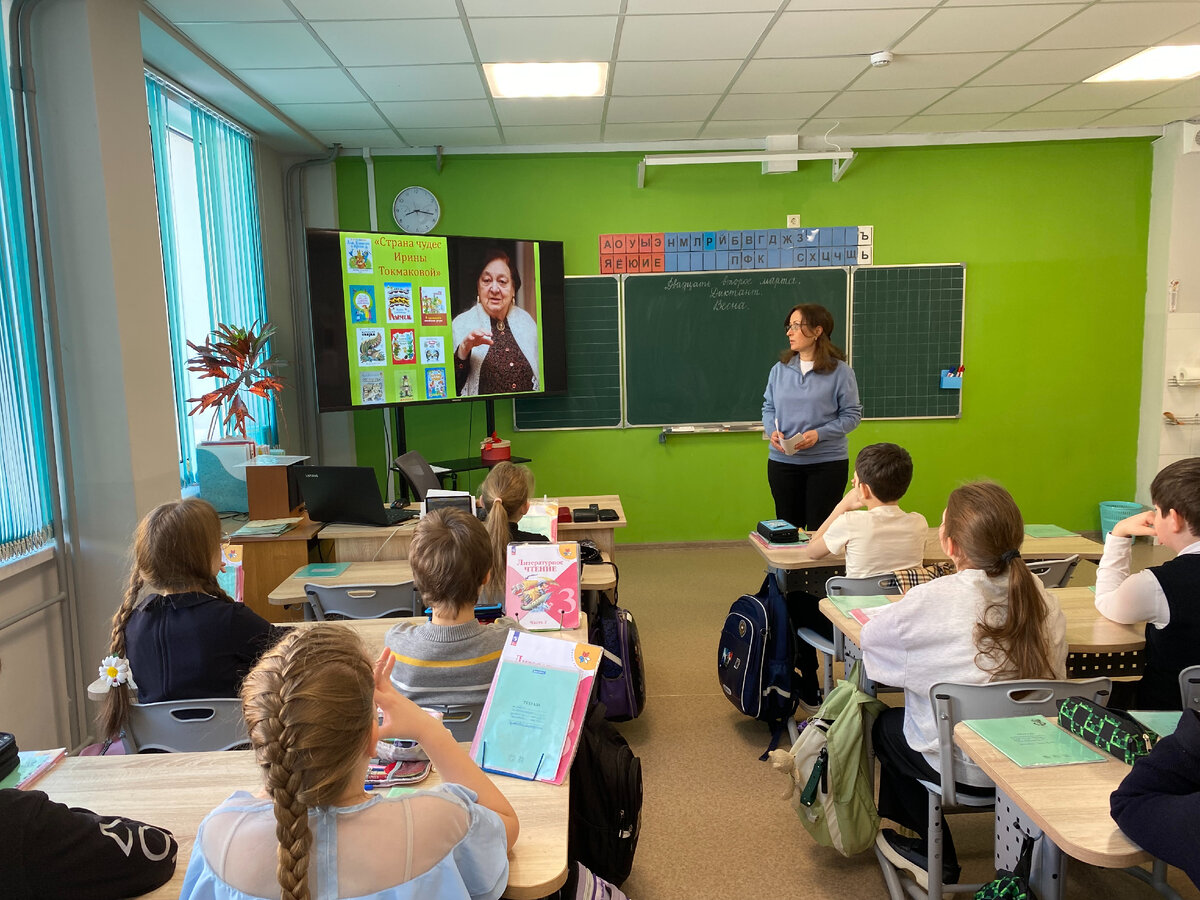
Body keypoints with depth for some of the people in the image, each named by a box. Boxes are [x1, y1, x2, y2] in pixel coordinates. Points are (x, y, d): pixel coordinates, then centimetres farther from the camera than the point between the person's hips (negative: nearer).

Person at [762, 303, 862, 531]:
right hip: (782, 461, 3)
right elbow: (768, 407, 11)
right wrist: (772, 431, -10)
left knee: (819, 528, 3)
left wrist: (819, 434, -18)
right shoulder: (779, 369, 4)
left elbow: (852, 415, -5)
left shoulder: (840, 371, -6)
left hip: (827, 462, -3)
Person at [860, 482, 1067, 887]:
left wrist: (905, 608, 14)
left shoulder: (932, 600, -21)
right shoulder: (1037, 594, -6)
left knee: (883, 723, 23)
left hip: (964, 766, -6)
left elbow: (870, 636, -6)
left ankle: (935, 859, 34)